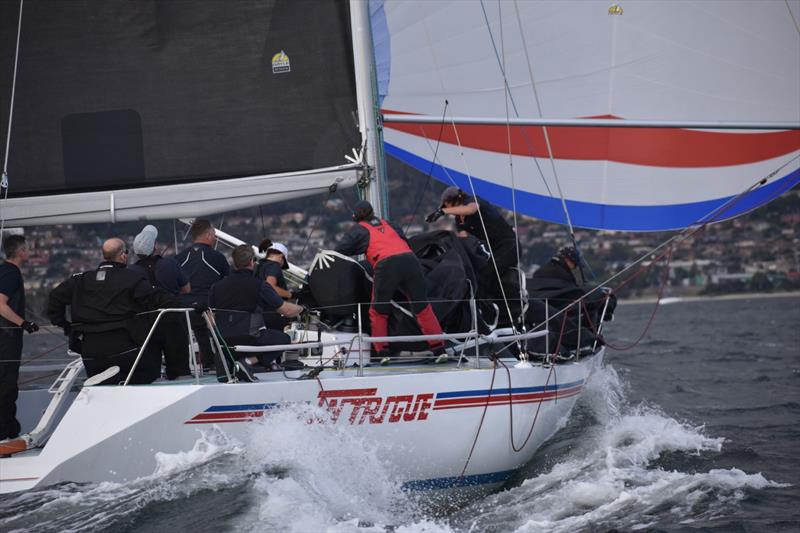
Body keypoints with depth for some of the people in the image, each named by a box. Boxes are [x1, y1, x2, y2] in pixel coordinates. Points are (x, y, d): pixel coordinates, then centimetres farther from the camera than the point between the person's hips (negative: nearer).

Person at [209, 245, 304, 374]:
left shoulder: (216, 287, 3)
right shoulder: (259, 286, -8)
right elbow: (286, 310, -4)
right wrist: (301, 308, 19)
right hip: (248, 340, -8)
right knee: (284, 339, 15)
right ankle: (248, 361, -4)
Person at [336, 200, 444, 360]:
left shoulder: (359, 230, 18)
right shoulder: (387, 224, 30)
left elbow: (340, 251, 16)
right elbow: (404, 238, 32)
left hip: (386, 264, -4)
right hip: (410, 258, 4)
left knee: (379, 312, 12)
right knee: (423, 308, 10)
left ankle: (382, 353, 5)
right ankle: (439, 349, 5)